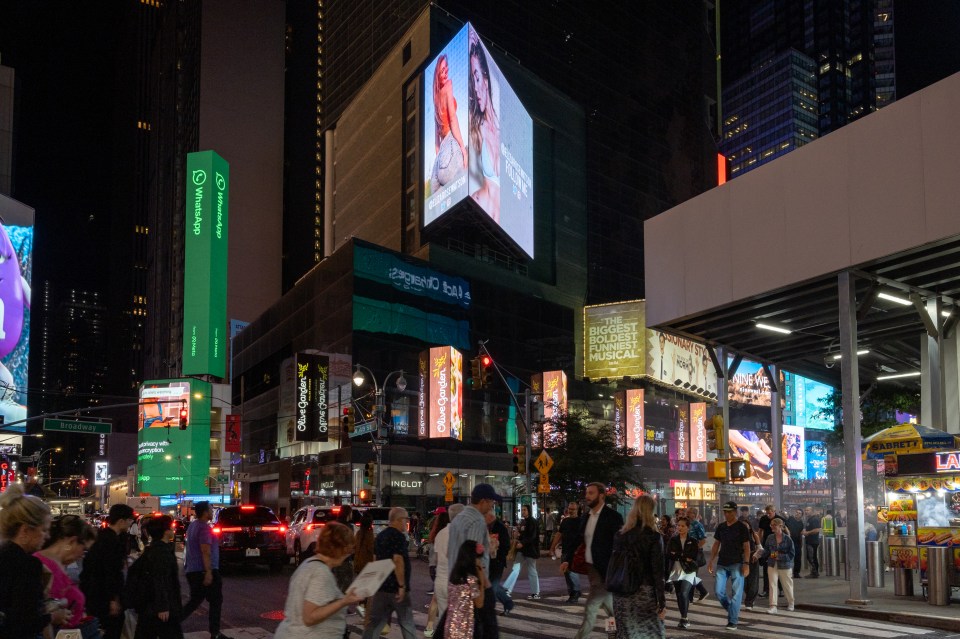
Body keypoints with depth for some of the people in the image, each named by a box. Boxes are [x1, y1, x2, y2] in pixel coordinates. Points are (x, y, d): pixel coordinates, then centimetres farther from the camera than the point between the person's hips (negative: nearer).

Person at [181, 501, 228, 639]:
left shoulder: (193, 525, 14)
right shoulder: (204, 527, -17)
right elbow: (205, 551, -23)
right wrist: (208, 572, -25)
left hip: (192, 570, 9)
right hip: (203, 570, -9)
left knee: (195, 601, 16)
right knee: (215, 601, 0)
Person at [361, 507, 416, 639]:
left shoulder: (381, 536, 12)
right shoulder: (399, 536, -14)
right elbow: (397, 560, -23)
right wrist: (402, 585, -21)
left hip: (381, 586, 7)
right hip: (396, 587, -7)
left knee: (375, 622, 7)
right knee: (406, 622, 6)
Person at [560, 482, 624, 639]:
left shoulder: (613, 516, -12)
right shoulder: (585, 517, 9)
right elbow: (577, 540, 14)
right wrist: (567, 559, 2)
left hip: (605, 571, -7)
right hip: (590, 569, 7)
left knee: (590, 607, -9)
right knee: (611, 608, 17)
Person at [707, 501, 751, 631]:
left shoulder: (742, 527, -4)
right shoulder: (721, 527, 9)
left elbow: (746, 547, -6)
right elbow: (716, 544, 14)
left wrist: (746, 564, -14)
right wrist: (711, 561, 8)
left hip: (736, 564, -5)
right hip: (722, 564, 5)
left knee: (736, 593, -3)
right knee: (718, 591, 1)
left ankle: (732, 621, 3)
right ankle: (732, 611, 22)